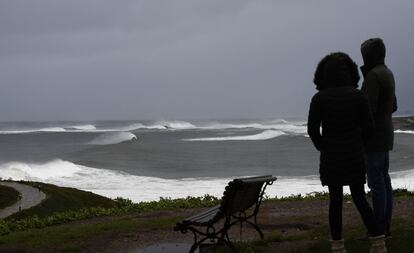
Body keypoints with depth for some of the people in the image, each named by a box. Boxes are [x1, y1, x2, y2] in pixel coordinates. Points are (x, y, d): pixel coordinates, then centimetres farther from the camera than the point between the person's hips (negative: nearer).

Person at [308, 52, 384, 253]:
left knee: (335, 200, 9)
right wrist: (356, 144, 13)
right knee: (360, 199, 13)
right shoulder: (358, 95, -6)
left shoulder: (319, 98, -9)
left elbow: (312, 129, -6)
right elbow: (369, 127, -4)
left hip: (331, 157, -1)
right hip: (354, 157, 1)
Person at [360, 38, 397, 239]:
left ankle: (379, 228, -1)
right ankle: (386, 225, 16)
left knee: (376, 182, -5)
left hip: (373, 135, -10)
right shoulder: (387, 74, 13)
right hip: (385, 133, 10)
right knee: (384, 179, 11)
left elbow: (370, 109, -25)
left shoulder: (373, 75, -18)